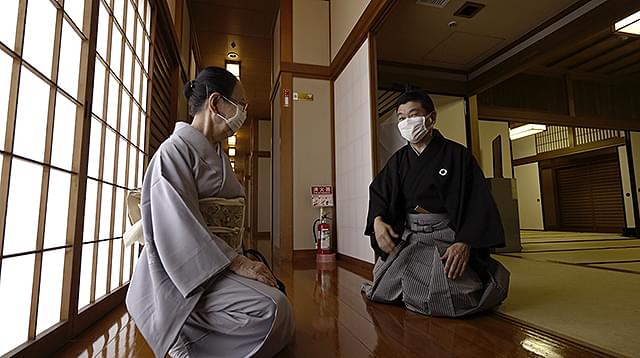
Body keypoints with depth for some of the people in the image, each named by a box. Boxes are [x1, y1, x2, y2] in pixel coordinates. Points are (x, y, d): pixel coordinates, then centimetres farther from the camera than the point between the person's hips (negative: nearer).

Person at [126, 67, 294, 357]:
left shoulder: (218, 155, 17)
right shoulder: (174, 151, -11)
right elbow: (179, 227, -21)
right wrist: (236, 263, -25)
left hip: (217, 262, 9)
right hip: (181, 274, -9)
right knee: (272, 308, -25)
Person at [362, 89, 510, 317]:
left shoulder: (456, 154, -4)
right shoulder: (399, 159, 9)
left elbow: (478, 202, -10)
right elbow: (379, 192, 13)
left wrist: (465, 243, -23)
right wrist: (377, 220, -7)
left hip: (447, 237, -4)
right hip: (407, 238, 5)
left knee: (445, 300, -22)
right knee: (382, 292, -3)